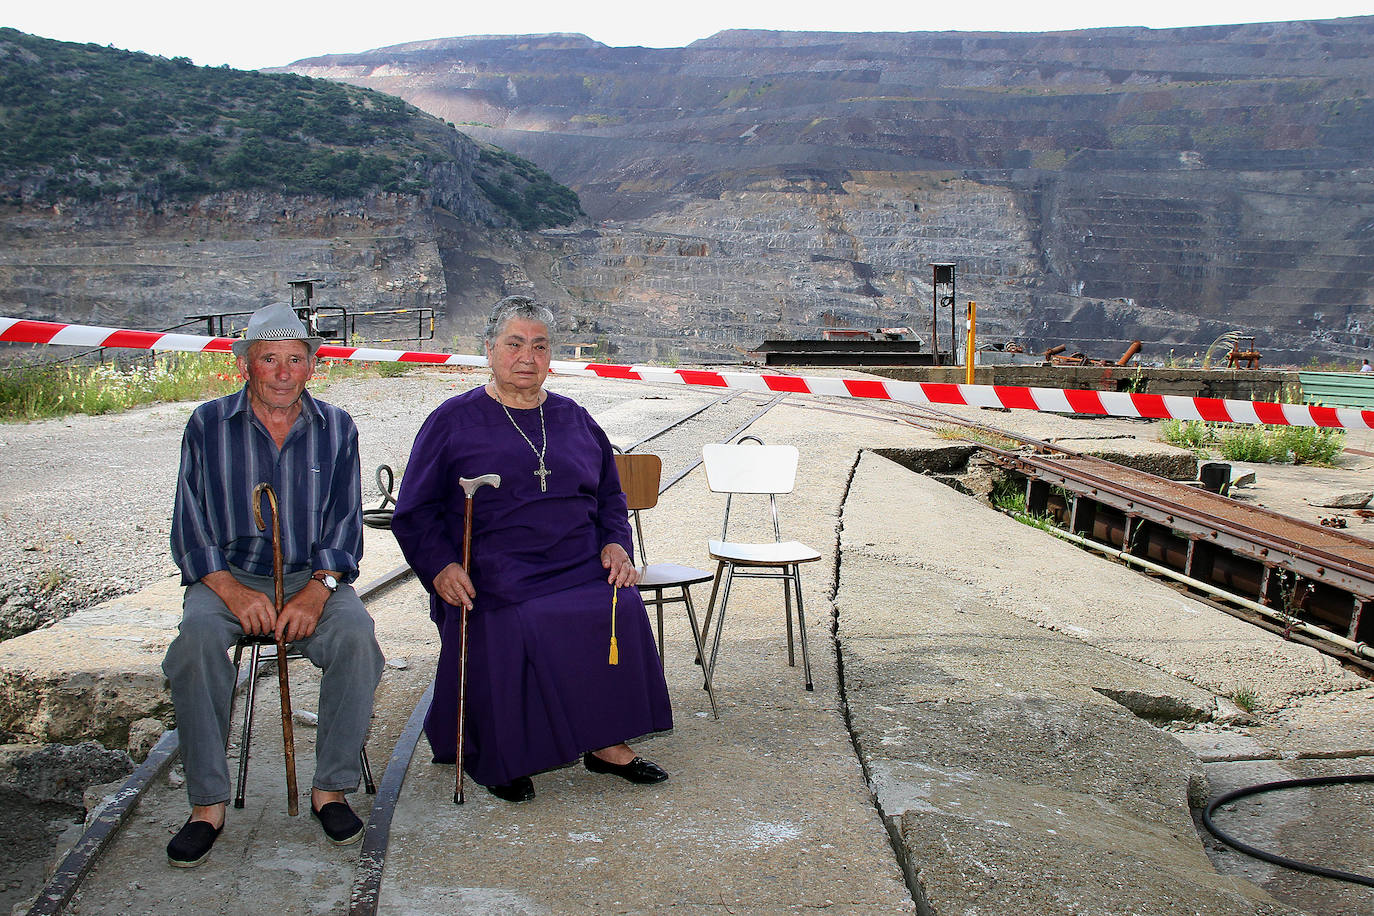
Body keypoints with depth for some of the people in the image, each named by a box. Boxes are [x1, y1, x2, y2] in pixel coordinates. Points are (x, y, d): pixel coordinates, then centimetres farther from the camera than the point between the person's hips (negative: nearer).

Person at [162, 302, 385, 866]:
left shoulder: (335, 429, 8)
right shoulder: (208, 425, 6)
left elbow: (345, 524, 4)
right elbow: (190, 525, 2)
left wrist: (318, 589, -14)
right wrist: (231, 590, -16)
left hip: (314, 577, 0)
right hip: (228, 576, 0)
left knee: (356, 635, -30)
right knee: (196, 638, -32)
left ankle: (330, 788, -16)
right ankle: (208, 804, -20)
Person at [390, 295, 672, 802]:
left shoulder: (575, 419, 19)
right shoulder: (453, 421, 9)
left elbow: (610, 495, 26)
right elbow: (414, 512, 7)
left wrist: (615, 543, 7)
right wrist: (440, 566, -9)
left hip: (581, 570, 3)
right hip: (493, 579, -3)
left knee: (622, 609, -25)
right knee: (506, 631, -31)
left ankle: (605, 742, -12)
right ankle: (500, 756, -8)